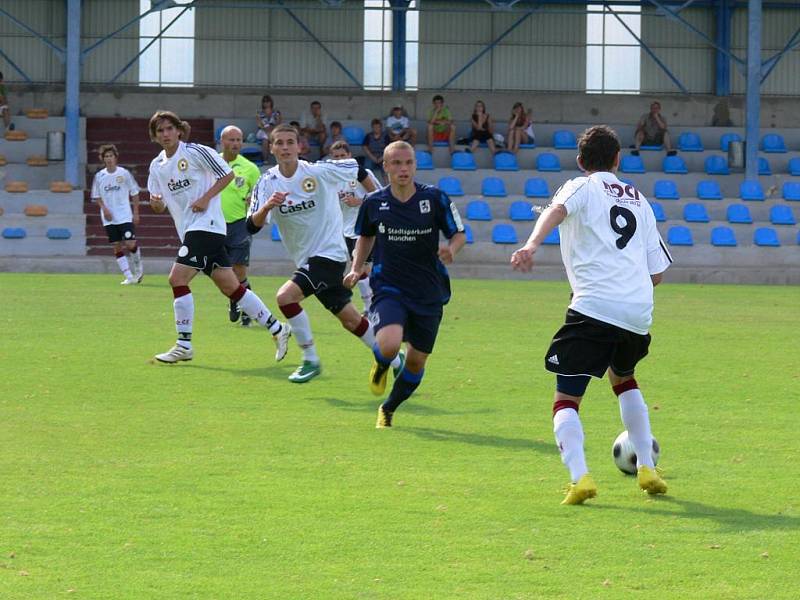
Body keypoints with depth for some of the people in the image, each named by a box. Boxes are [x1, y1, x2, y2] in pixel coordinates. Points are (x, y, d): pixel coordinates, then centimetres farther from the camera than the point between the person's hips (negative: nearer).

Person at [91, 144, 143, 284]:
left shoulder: (124, 173, -2)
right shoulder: (99, 176, 3)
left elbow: (134, 193, 5)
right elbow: (97, 196, 11)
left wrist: (136, 213, 1)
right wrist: (104, 208, -7)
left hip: (125, 216, -2)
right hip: (109, 218, 2)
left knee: (130, 244, -12)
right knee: (117, 247, 0)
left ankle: (138, 268, 17)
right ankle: (129, 277, 5)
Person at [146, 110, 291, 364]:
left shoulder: (196, 152, -7)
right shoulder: (157, 166, 13)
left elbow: (227, 174, -4)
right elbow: (160, 207, 16)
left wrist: (205, 198, -13)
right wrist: (156, 203, -7)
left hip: (206, 224, -7)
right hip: (188, 230, 7)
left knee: (177, 278, -16)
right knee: (230, 286, 7)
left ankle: (184, 345, -10)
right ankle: (277, 328, 15)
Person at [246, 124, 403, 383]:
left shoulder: (320, 172, -12)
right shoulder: (267, 183, -2)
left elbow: (358, 170, 4)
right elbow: (252, 227, -10)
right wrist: (267, 207, -30)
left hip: (329, 252, -6)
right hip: (306, 259, 6)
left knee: (286, 296, -23)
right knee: (349, 318, 12)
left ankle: (310, 360, -9)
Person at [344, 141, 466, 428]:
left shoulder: (435, 198, -6)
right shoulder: (374, 202, -1)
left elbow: (459, 234, 3)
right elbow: (366, 235, 19)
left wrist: (450, 250, -19)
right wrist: (357, 267, 6)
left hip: (428, 293, 1)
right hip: (388, 288, -1)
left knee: (416, 361, 9)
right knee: (389, 345, -28)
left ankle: (388, 409, 36)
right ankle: (381, 365, 12)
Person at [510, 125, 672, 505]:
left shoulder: (582, 187, 11)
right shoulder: (639, 201, 25)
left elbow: (557, 210, -15)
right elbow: (657, 272, 22)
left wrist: (532, 245, -32)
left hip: (593, 307, -5)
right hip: (639, 312, 5)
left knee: (566, 400, 0)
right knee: (623, 378, 33)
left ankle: (579, 477, -23)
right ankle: (647, 469, 29)